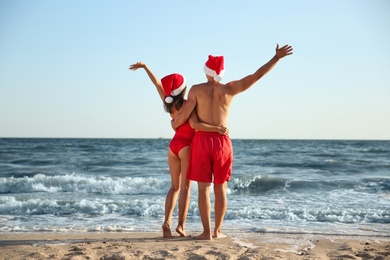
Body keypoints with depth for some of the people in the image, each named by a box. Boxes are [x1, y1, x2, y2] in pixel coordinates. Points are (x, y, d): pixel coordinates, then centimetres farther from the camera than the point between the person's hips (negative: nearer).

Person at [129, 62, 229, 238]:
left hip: (173, 145, 6)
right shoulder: (186, 104, -16)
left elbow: (157, 83, 10)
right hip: (187, 146, -6)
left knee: (175, 186, 12)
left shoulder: (168, 103, 2)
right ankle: (181, 225, -6)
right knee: (185, 187, -2)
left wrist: (144, 66, 21)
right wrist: (218, 129, -32)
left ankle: (167, 221, -1)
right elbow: (195, 125, -29)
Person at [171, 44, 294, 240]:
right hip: (222, 142, 2)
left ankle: (207, 232, -1)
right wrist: (277, 57, 10)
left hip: (202, 141, -2)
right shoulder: (229, 89, 1)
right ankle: (217, 230, 16)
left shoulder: (196, 89, -3)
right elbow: (257, 75, 2)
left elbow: (184, 115, -6)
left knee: (203, 188, 2)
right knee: (220, 188, 12)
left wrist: (174, 125, 18)